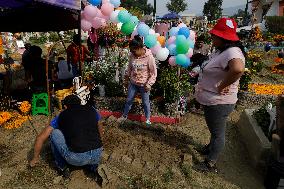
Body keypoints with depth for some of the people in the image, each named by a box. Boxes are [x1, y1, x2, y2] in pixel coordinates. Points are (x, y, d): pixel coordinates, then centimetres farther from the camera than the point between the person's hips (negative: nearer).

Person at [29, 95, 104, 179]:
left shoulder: (62, 116, 14)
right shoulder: (91, 110, 17)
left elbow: (40, 138, 20)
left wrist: (35, 158, 37)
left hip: (76, 158, -3)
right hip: (97, 155, 3)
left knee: (53, 132, 18)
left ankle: (63, 168, 24)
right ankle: (94, 165, 19)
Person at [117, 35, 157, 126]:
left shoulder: (149, 57, -22)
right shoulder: (132, 55, -8)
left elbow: (154, 73, -15)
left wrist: (149, 84, -20)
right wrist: (127, 78, 16)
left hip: (144, 85, -4)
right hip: (133, 83, 4)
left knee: (146, 102, 13)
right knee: (129, 100, 18)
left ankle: (148, 119, 35)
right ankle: (124, 116, 41)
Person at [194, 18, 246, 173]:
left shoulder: (232, 52, -27)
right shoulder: (220, 50, 5)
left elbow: (238, 69, -49)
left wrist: (221, 86, -35)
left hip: (219, 103, -10)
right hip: (211, 100, 10)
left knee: (217, 132, 9)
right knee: (214, 129, 29)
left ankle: (210, 164, 27)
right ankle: (211, 148, 53)